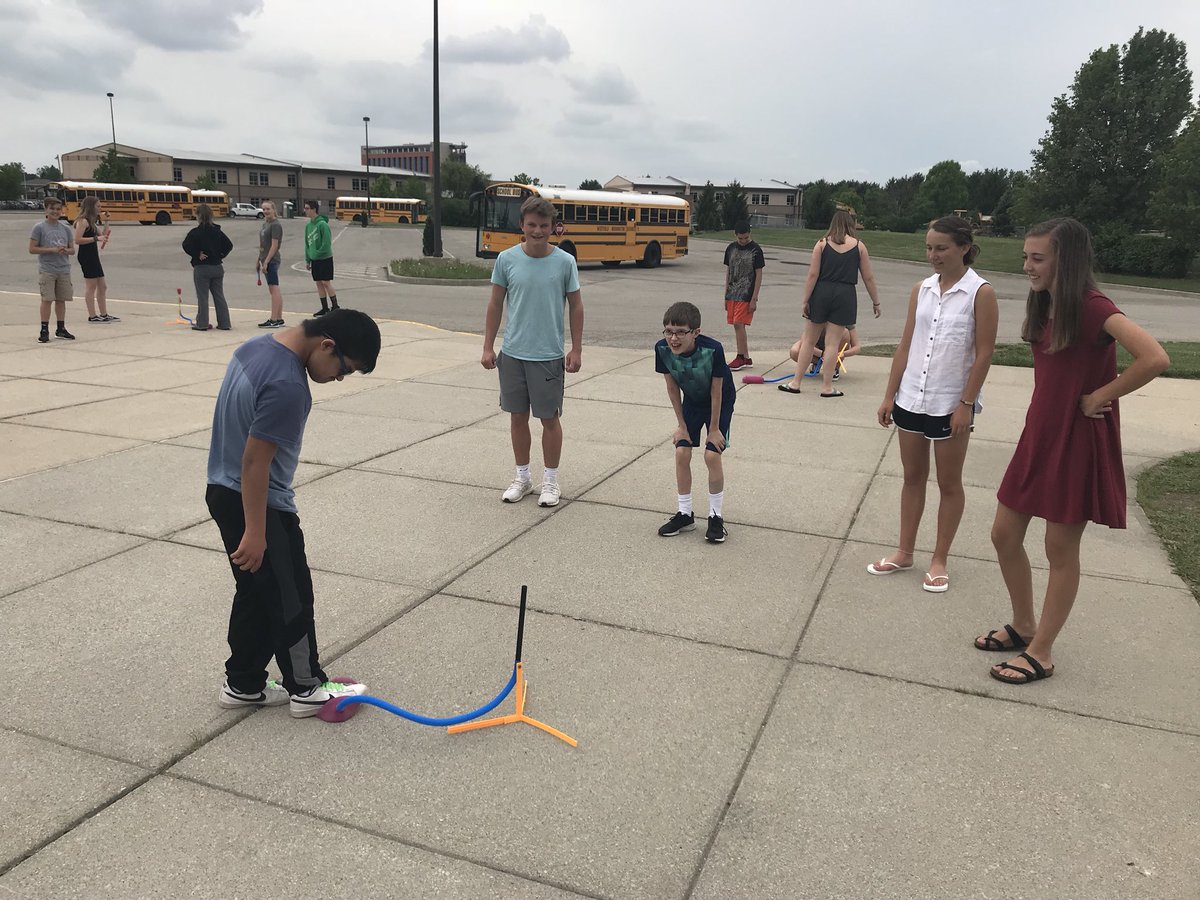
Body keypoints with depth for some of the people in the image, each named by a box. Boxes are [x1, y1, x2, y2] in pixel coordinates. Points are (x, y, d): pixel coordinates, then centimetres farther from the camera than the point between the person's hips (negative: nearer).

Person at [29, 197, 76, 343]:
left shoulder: (66, 228, 8)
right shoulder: (39, 228, -3)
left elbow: (72, 250, 10)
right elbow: (32, 249, -6)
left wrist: (65, 250, -12)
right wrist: (52, 250, -15)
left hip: (64, 270, 4)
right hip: (46, 270, -4)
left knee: (61, 299, 10)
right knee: (47, 299, -5)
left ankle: (61, 329, 20)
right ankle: (44, 331, 1)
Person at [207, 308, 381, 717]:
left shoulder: (258, 346, 4)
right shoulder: (288, 386, -27)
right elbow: (255, 461, -26)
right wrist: (256, 532, -21)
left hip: (225, 493, 10)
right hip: (256, 503, -10)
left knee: (255, 593, 19)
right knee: (291, 598, 6)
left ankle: (243, 684, 30)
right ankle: (306, 687, 21)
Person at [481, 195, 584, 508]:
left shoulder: (565, 262, -5)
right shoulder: (507, 259, -1)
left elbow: (575, 306, 2)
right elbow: (495, 304, 5)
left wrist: (576, 349, -1)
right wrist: (488, 347, 3)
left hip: (549, 355, -2)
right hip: (513, 353, 2)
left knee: (549, 418, 6)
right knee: (518, 416, 11)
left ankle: (550, 481, 21)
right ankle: (522, 477, 27)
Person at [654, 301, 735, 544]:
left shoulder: (712, 350, -36)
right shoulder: (662, 349, -25)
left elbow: (716, 392, -23)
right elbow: (672, 388, -10)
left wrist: (714, 428, -14)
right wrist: (681, 424, -5)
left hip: (721, 402, -4)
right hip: (691, 401, 4)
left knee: (712, 455, -12)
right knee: (682, 453, -3)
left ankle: (716, 516, 6)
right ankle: (685, 514, 13)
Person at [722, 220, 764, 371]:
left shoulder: (755, 250, -6)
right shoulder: (731, 248, 8)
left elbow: (759, 275, -6)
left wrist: (754, 299, -10)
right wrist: (726, 295, 11)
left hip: (746, 295, -5)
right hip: (732, 294, 5)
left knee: (738, 324, -11)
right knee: (737, 325, 6)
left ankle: (741, 357, -1)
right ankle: (746, 359, 13)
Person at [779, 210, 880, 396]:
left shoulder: (822, 243, 2)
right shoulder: (859, 246, 4)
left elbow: (813, 274, -5)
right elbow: (868, 278, 5)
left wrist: (806, 300, -2)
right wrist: (876, 302, 13)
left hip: (821, 293, 0)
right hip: (845, 295, 0)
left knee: (808, 340, 9)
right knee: (833, 343, 3)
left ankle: (795, 382, 13)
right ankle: (827, 386, 8)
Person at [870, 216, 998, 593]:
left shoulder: (981, 294, -9)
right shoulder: (921, 290, 5)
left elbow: (983, 353, -10)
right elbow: (905, 347, 6)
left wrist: (966, 404, -14)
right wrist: (890, 396, 4)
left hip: (951, 403, -5)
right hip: (911, 398, 5)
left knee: (949, 483, 8)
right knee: (912, 476, 14)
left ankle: (939, 560, 19)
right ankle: (904, 552, 25)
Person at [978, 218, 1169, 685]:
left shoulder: (1092, 308, -17)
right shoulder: (1044, 308, 7)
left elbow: (1155, 358, -29)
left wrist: (1097, 398, -19)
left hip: (1077, 441, -8)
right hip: (1038, 435, 8)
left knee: (1060, 549, 3)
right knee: (1004, 534, 11)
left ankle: (1040, 654, 16)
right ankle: (1023, 626, 31)